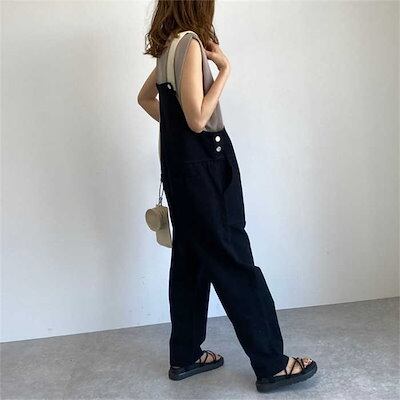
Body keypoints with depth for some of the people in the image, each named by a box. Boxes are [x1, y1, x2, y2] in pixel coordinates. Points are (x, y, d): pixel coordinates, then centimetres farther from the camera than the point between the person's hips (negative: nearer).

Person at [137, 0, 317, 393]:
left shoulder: (167, 47, 13)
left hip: (180, 166, 9)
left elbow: (145, 98, 27)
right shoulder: (190, 42, -14)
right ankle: (271, 364, 9)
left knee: (190, 259, 13)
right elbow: (198, 119, -20)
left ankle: (185, 356, 25)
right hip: (202, 167, -9)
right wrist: (225, 68, -14)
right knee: (235, 263, -3)